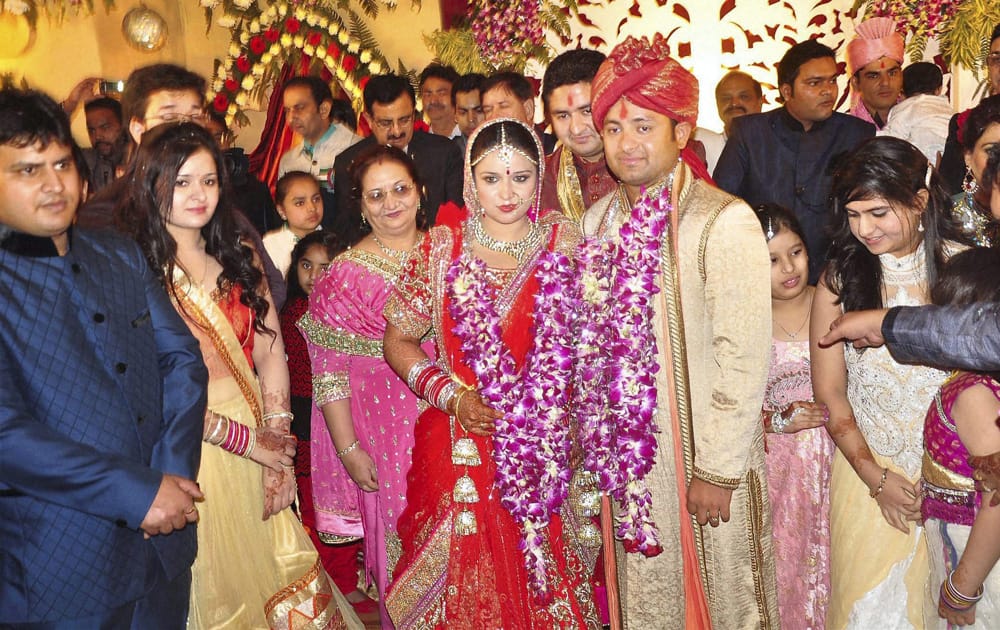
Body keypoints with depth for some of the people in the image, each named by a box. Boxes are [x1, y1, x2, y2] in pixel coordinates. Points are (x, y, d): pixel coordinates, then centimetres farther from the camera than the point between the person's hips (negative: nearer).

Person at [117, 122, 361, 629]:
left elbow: (271, 354, 3)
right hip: (192, 458, -5)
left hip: (261, 452, 5)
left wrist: (279, 448, -6)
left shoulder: (239, 259, 8)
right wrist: (247, 440, -12)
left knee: (276, 579, 16)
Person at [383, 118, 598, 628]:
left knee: (547, 585, 10)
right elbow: (399, 341, 5)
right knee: (464, 587, 9)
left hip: (548, 448, 0)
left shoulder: (565, 242, 0)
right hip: (460, 449, 0)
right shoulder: (441, 247, -1)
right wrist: (450, 395, -8)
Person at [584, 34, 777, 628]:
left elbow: (744, 356, -18)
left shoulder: (726, 221, -16)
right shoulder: (598, 221, 4)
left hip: (708, 460, -5)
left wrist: (718, 470, -16)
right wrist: (597, 443, 8)